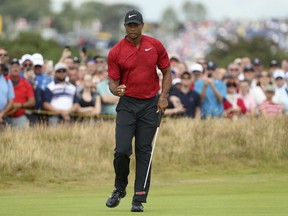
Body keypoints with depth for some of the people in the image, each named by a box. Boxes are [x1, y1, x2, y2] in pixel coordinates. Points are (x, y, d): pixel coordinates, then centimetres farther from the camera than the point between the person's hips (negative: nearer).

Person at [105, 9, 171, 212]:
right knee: (122, 150, -10)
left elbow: (167, 72, 9)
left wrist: (164, 96, -4)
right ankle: (120, 188, 16)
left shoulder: (155, 45, 0)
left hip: (151, 105, 1)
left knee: (144, 152, 1)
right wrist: (116, 89, -24)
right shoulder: (116, 52, -4)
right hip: (127, 104, -1)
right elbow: (113, 81, 0)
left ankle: (139, 199, 4)